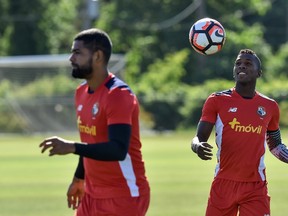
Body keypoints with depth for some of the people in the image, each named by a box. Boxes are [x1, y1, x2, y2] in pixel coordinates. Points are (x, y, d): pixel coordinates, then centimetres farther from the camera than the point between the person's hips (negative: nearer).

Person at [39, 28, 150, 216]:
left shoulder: (118, 95, -20)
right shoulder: (81, 93, 9)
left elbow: (118, 150, -31)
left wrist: (72, 148, -37)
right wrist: (79, 179, 27)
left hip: (124, 196, -9)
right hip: (92, 195, 9)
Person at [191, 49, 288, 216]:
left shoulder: (270, 106, 8)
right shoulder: (217, 101, 1)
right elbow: (199, 138, -3)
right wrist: (198, 146, -26)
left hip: (256, 188, 1)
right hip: (224, 183, -1)